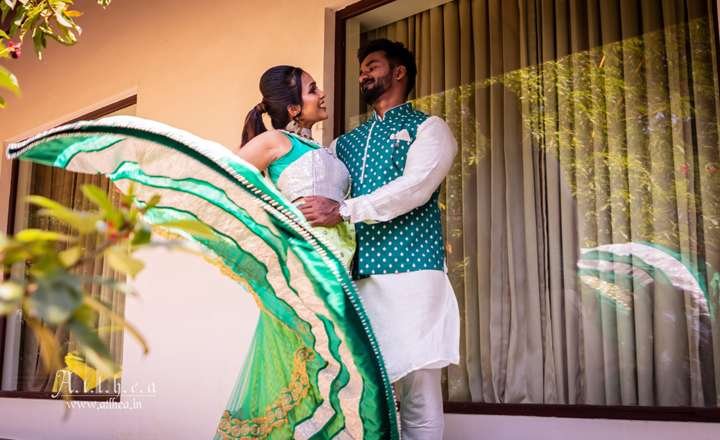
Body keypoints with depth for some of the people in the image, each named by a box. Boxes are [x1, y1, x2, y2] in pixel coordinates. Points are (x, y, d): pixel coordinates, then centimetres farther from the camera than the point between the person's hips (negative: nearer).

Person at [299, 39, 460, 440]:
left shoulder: (429, 128, 7)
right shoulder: (345, 144, 24)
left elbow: (415, 187, -10)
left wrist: (344, 210, -18)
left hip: (409, 269, -5)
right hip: (355, 275, 5)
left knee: (418, 392, -4)